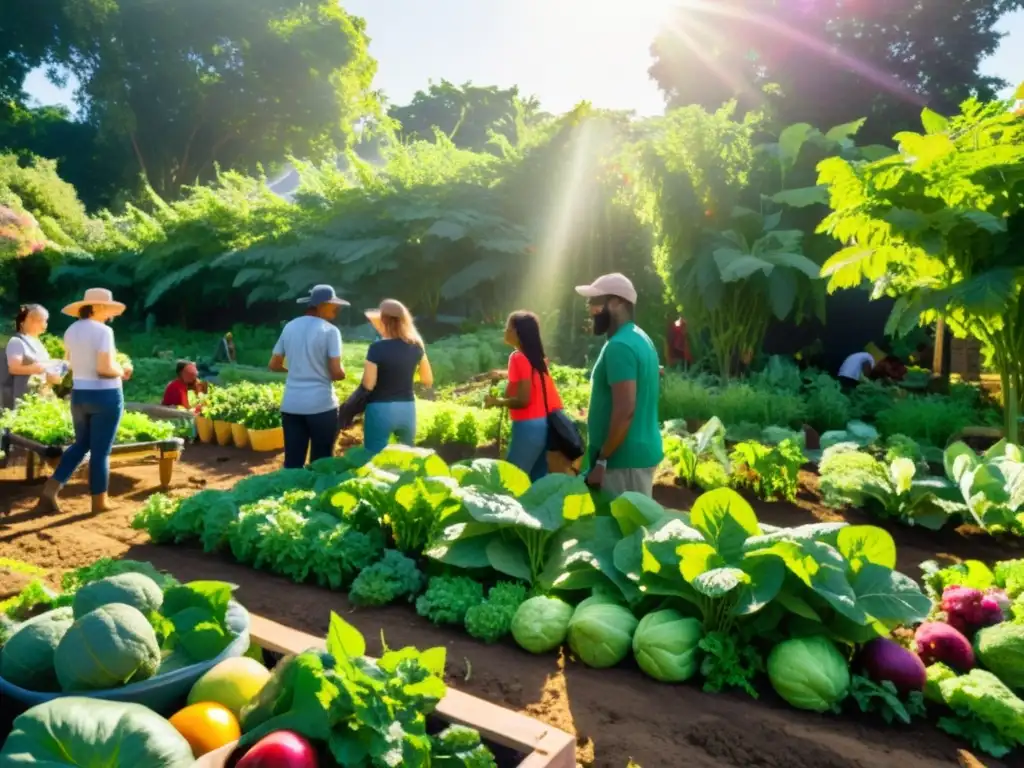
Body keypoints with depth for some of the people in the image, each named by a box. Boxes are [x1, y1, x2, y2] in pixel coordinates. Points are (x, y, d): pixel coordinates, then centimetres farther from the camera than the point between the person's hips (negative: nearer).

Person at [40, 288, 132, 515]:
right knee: (100, 450, 2)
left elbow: (74, 363, 15)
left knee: (81, 444, 21)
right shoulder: (103, 330, -15)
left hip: (78, 394, 7)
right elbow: (105, 368, -21)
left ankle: (51, 488, 11)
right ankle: (99, 502, 11)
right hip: (105, 395, -7)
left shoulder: (71, 331, 9)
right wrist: (123, 371, -3)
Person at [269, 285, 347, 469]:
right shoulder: (330, 330, -8)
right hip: (321, 404, -5)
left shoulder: (289, 327, 9)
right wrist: (342, 373, 9)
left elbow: (274, 365, 13)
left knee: (292, 462, 9)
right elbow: (337, 373, -13)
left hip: (291, 405, 5)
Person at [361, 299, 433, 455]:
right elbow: (428, 381, 8)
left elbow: (368, 385, -13)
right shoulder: (415, 346, 1)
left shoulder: (377, 348, -14)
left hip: (380, 410, -5)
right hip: (407, 408, 5)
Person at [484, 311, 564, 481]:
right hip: (543, 424, 9)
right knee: (537, 480, 14)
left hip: (528, 427, -9)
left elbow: (523, 400, -18)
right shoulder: (535, 355, 11)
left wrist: (497, 402, -4)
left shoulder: (518, 357, -14)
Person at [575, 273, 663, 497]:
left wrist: (602, 460, -20)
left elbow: (624, 410, -25)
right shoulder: (639, 338, 14)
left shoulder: (619, 346, -18)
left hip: (624, 459, -10)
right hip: (642, 452, 10)